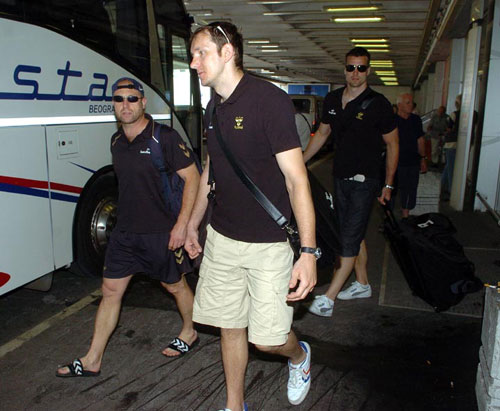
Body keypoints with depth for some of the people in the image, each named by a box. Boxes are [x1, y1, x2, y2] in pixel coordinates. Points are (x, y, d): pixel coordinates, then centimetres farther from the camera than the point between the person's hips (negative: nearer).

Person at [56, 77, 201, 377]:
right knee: (111, 290, 10)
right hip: (125, 231, 6)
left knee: (176, 286, 13)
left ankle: (189, 333, 40)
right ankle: (92, 361, 22)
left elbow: (192, 177, -15)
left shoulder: (165, 137, -14)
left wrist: (182, 223, -19)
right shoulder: (116, 141, 7)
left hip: (162, 231, -6)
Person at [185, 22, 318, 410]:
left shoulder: (269, 99, -15)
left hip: (269, 244, -6)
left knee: (268, 338, 0)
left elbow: (296, 178, -18)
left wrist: (309, 252, -22)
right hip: (222, 239, 6)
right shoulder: (214, 107, 8)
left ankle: (299, 354, 36)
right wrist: (193, 224, 24)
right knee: (230, 327, 15)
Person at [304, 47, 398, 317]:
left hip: (364, 180, -6)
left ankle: (328, 299, -4)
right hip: (340, 177, 6)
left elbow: (392, 144, -2)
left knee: (350, 239, -6)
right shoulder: (332, 100, 7)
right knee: (354, 234, 15)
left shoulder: (378, 104, -9)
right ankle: (362, 285, 30)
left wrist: (388, 184, -3)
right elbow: (322, 134, 19)